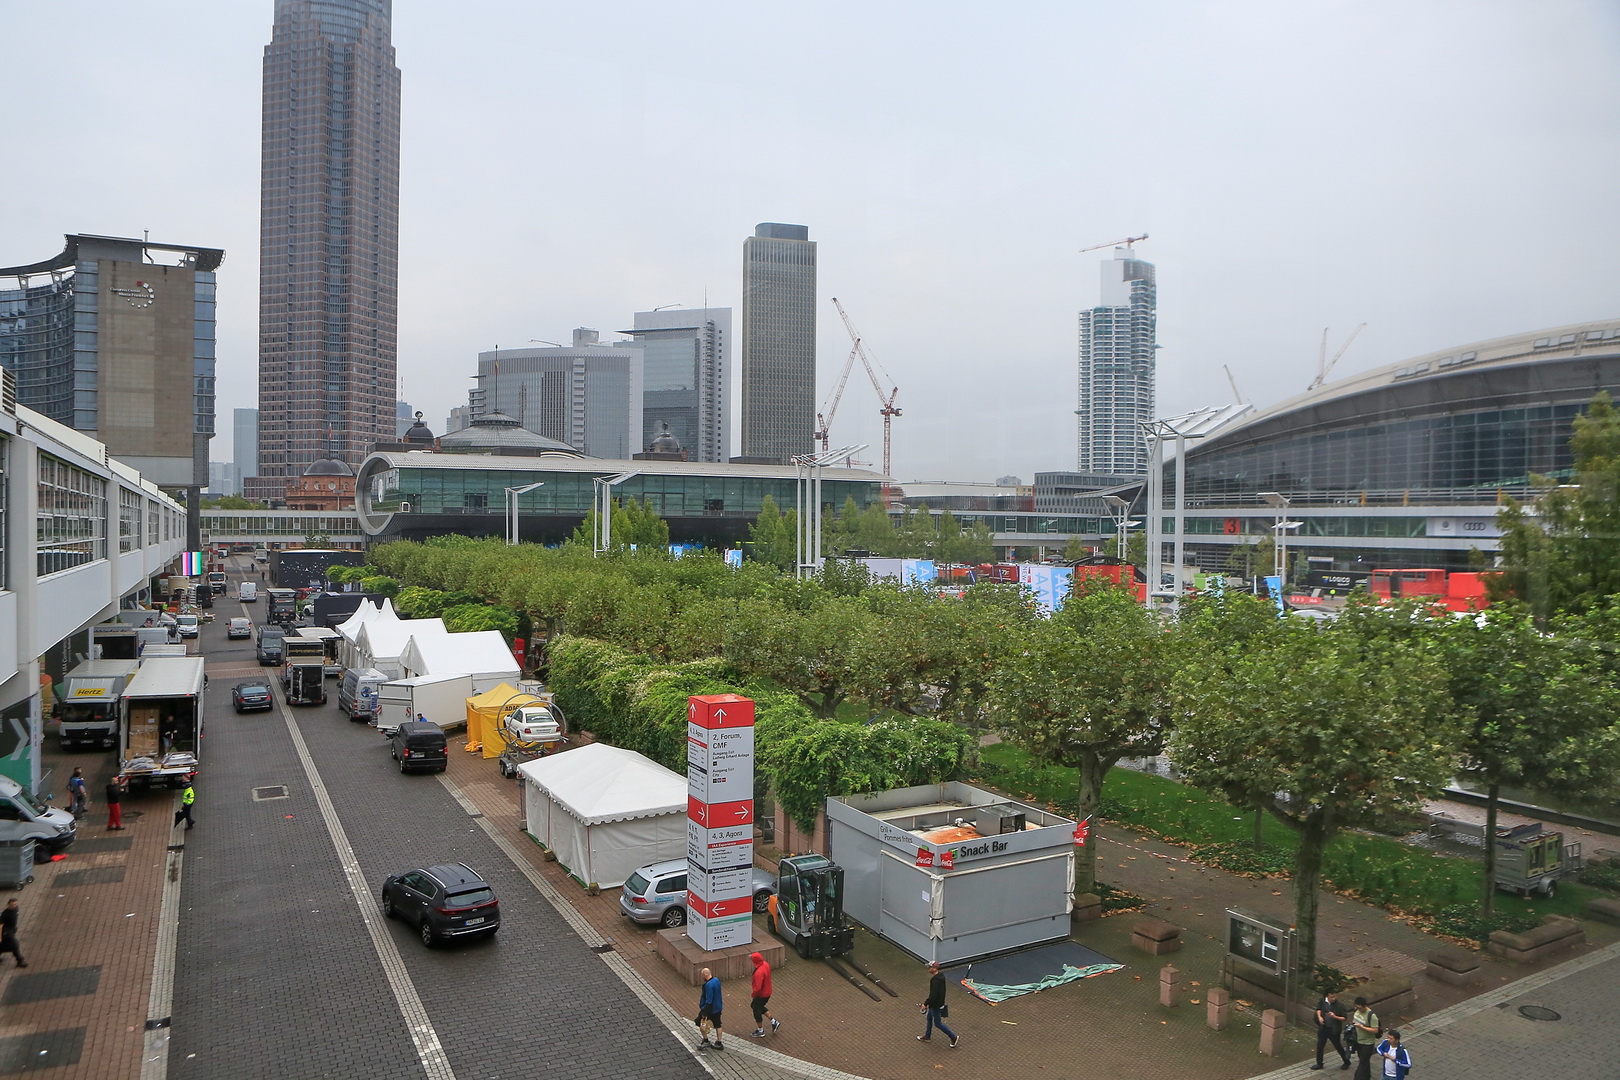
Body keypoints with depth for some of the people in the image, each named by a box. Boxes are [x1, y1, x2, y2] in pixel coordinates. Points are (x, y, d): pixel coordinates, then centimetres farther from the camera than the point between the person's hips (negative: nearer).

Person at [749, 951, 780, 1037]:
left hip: (761, 995, -8)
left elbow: (757, 988, -32)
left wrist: (753, 995, -15)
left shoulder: (759, 972, -36)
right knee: (760, 1007, 29)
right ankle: (773, 1021, 30)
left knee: (757, 1011, 14)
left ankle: (760, 1031, 30)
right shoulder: (766, 964, -8)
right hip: (767, 992, 8)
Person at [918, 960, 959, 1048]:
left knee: (937, 1023, 7)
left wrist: (925, 1004, -22)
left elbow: (933, 995, -34)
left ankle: (953, 1036, 16)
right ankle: (927, 1036, 40)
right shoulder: (940, 976, -2)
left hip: (936, 1006, -10)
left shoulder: (935, 980, -33)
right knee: (929, 1018, 24)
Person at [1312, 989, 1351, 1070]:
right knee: (1319, 1046, 13)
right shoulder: (1323, 1001, -10)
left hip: (1334, 1030, -4)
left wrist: (1335, 1017, -29)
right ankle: (1319, 1064, 31)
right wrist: (1319, 1017, -6)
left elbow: (1345, 1018, -14)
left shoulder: (1339, 1006, -21)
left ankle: (1347, 1062, 40)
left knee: (1338, 1047, 15)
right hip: (1323, 1028, 4)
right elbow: (1319, 1008, 9)